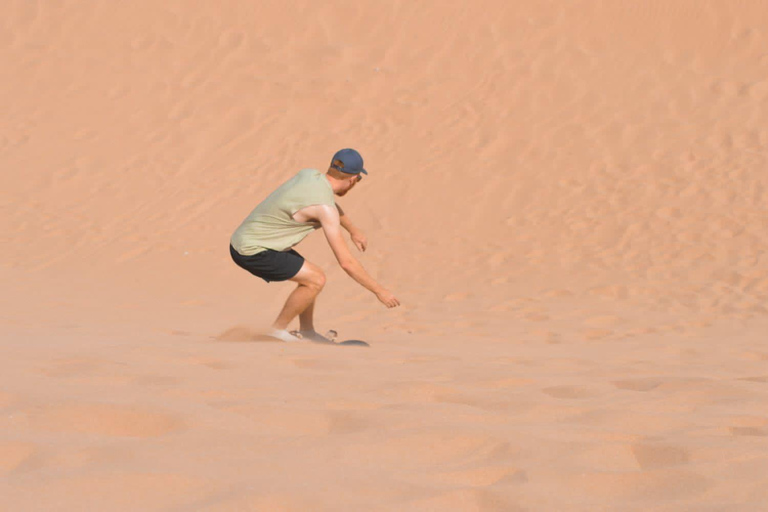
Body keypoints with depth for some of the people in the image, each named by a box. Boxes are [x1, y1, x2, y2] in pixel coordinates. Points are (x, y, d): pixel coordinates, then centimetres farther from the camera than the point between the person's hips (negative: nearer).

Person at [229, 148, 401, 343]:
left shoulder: (309, 174, 4)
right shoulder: (324, 208, -21)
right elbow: (346, 261, -20)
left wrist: (353, 230, 42)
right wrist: (379, 291, -12)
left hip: (245, 241, 9)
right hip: (252, 252, -9)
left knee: (311, 275, 16)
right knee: (316, 280, -12)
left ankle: (307, 330, 27)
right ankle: (278, 330, 0)